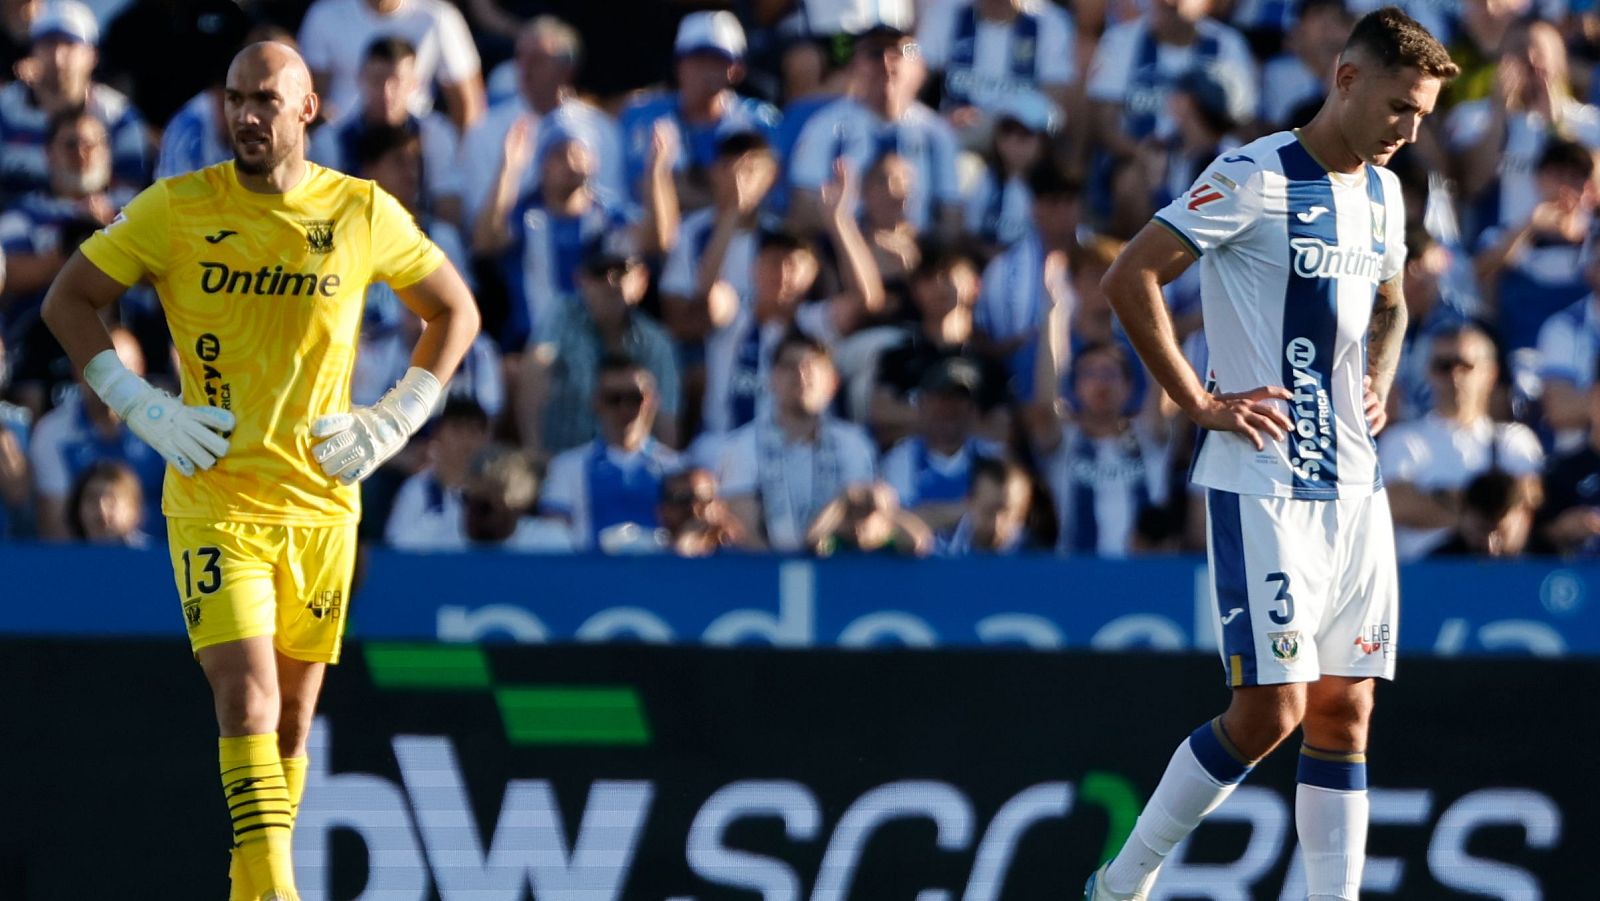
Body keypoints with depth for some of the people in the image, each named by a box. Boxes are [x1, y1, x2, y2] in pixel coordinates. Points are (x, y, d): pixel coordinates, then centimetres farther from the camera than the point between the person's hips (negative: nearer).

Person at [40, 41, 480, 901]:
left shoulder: (364, 214, 0)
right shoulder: (176, 209, -4)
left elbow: (455, 312, 14)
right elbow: (68, 299, 5)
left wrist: (394, 421, 2)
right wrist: (143, 408, -5)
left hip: (321, 502, 2)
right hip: (213, 500, -2)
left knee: (290, 720, 9)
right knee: (249, 705, -17)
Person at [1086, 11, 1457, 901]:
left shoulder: (1383, 192, 13)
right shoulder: (1258, 179, -12)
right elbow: (1130, 278, -14)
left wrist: (1379, 384, 13)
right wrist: (1200, 402, -14)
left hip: (1354, 486, 8)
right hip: (1263, 486, -8)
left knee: (1344, 710, 4)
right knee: (1271, 709, -11)